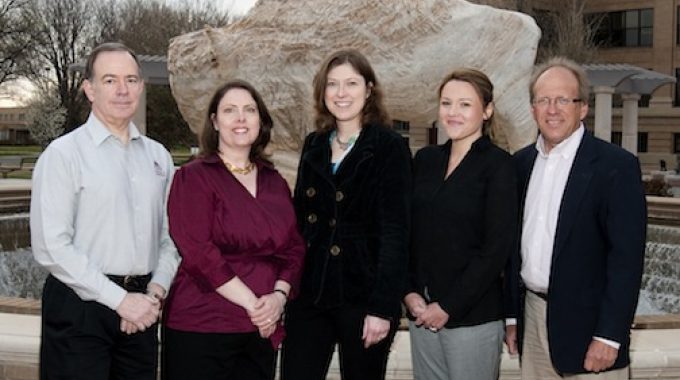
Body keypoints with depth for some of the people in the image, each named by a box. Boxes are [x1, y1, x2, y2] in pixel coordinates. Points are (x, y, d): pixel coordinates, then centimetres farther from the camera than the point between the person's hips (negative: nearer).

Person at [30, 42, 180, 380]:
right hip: (80, 306, -5)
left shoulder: (158, 156, 11)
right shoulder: (63, 154, -6)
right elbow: (51, 247, -13)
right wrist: (120, 299, -13)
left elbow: (169, 236, 13)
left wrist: (155, 292, -4)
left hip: (141, 311, 5)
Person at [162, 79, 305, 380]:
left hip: (263, 328, 5)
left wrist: (279, 295, -8)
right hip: (201, 328, -5)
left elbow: (294, 248, 10)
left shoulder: (275, 183, 13)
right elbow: (199, 253, -13)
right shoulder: (194, 177, -3)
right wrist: (251, 302, -15)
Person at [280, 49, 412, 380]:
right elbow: (299, 219, 14)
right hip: (309, 294, 5)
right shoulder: (313, 146, 10)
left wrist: (383, 306, -17)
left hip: (362, 297, -4)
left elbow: (395, 231, -11)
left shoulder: (389, 148, -6)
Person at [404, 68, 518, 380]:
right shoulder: (425, 160, 9)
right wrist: (409, 293, -2)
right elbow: (407, 233, 10)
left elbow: (496, 249, -11)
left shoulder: (498, 164, -6)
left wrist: (448, 307, -12)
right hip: (422, 312, 5)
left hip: (472, 315, -4)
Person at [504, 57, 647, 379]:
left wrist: (609, 336, -16)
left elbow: (626, 256, -13)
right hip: (532, 317, 5)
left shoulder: (616, 165, -10)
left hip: (586, 324, -5)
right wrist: (511, 315, 11)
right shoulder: (521, 163, 8)